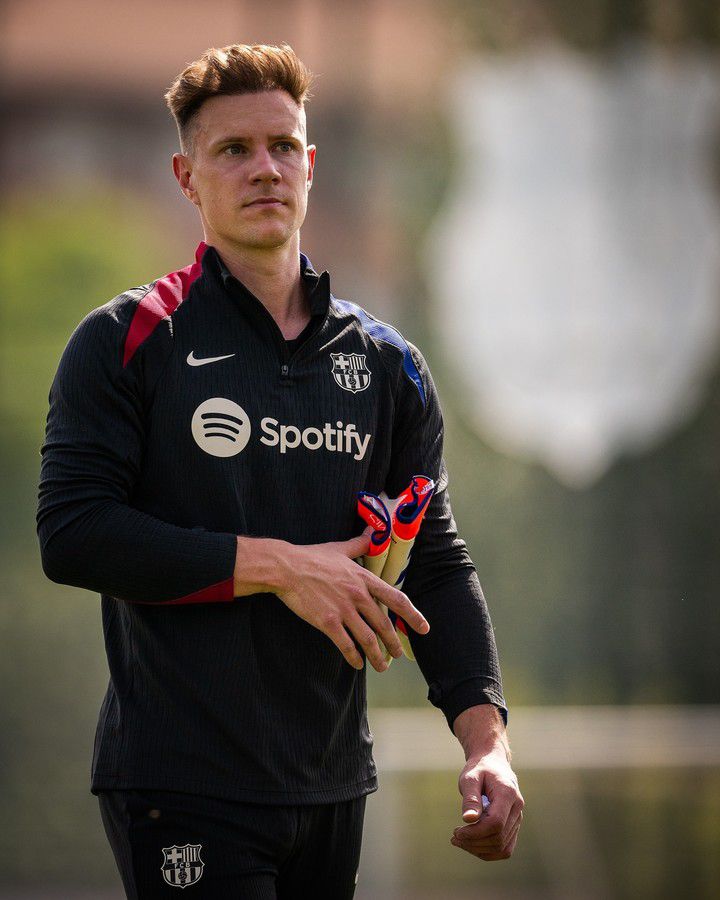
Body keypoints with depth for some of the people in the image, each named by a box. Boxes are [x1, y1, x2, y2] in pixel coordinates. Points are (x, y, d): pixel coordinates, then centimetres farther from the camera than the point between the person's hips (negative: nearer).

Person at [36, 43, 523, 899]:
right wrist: (276, 566, -14)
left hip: (332, 787, 5)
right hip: (181, 788, -5)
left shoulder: (384, 363, 11)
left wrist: (486, 738, -6)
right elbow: (71, 533, -11)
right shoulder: (126, 341, -1)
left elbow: (435, 564, 9)